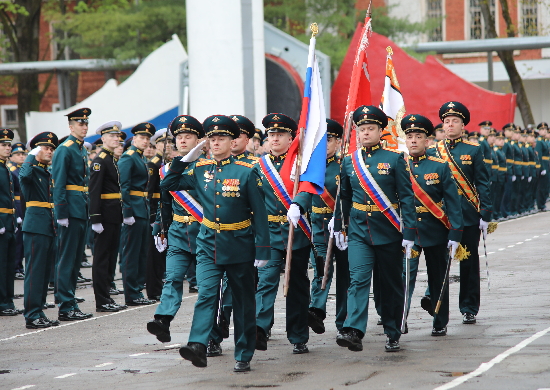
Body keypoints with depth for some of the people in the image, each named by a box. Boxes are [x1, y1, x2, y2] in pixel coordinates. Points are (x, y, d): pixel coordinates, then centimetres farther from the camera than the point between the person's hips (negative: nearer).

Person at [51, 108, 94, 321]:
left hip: (82, 211, 9)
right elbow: (58, 183, -15)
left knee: (76, 259, 11)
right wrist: (61, 214, -20)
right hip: (71, 210, -9)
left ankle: (70, 303, 17)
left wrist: (88, 209, 18)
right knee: (67, 259, -6)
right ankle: (66, 307, -6)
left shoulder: (82, 150, 17)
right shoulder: (65, 149, -10)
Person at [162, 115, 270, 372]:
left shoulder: (246, 172, -6)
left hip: (239, 247, -2)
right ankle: (198, 347, -29)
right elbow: (167, 185, 10)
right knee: (206, 294, -16)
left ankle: (243, 356, 15)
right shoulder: (200, 170, 4)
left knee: (243, 302, 7)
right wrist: (185, 160, 0)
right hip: (209, 245, 2)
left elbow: (259, 213, -7)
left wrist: (262, 250, -11)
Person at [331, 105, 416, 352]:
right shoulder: (349, 162, 7)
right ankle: (353, 332, -26)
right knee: (358, 280, -14)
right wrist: (338, 227, 15)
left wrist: (409, 232, -11)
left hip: (388, 231, -2)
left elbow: (406, 197, -5)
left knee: (391, 285, 8)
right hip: (359, 232, 2)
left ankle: (393, 335, 20)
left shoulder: (394, 159, -3)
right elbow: (344, 197, 17)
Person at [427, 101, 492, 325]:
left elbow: (482, 185, 0)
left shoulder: (473, 151, 2)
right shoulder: (431, 152, 6)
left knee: (469, 262, 6)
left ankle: (469, 309, 14)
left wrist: (485, 215, -7)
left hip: (468, 216, 0)